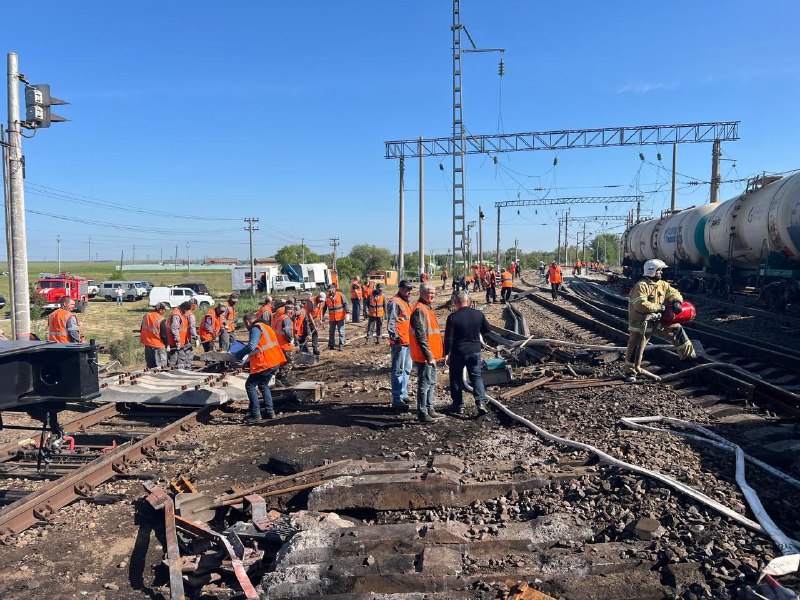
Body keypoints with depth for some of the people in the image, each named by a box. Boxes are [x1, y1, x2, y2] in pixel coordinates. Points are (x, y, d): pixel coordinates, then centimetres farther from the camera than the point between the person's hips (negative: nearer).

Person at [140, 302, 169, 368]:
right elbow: (164, 335, -13)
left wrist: (142, 340, 25)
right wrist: (167, 344, 2)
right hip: (158, 346, -7)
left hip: (147, 344, 7)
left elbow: (142, 329, 14)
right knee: (160, 365, 0)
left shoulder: (146, 316, 2)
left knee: (150, 365, 15)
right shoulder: (161, 320, -19)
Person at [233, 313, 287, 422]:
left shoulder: (255, 329, -11)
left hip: (264, 363, -9)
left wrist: (238, 355, -12)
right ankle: (269, 411, 21)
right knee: (263, 385, 23)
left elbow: (251, 346, -24)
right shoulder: (265, 327, 19)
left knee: (250, 385, 1)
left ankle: (255, 414, -1)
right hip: (275, 362, 9)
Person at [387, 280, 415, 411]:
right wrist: (396, 340, -21)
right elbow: (391, 323, -19)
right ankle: (397, 399, -1)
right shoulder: (395, 302, -14)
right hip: (400, 343, -10)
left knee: (407, 369, 17)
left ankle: (403, 395, 28)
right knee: (398, 371, -5)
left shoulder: (406, 302, 17)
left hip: (408, 341, 10)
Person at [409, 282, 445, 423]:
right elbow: (421, 337, -22)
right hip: (424, 357, -10)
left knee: (432, 383, 17)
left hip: (431, 355, 10)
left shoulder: (427, 309, 16)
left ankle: (429, 410, 28)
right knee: (424, 384, -2)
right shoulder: (420, 310, -17)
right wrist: (429, 356, -22)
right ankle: (422, 413, 7)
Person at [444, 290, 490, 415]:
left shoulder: (453, 317, -15)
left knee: (456, 378, 12)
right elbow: (487, 330, 9)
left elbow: (448, 338, -13)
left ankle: (458, 405, 18)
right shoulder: (479, 314, -4)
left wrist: (446, 354, -4)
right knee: (476, 376, 13)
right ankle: (481, 401, -2)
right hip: (475, 352, 3)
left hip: (458, 353, -3)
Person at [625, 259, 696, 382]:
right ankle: (631, 372, 9)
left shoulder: (662, 284, 5)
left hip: (657, 319, 7)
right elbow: (640, 305, -28)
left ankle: (688, 355, 20)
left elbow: (673, 292, 11)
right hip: (641, 322, -7)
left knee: (676, 329, 7)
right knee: (636, 347, -3)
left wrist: (676, 302, -13)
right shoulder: (641, 286, -20)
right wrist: (659, 307, -19)